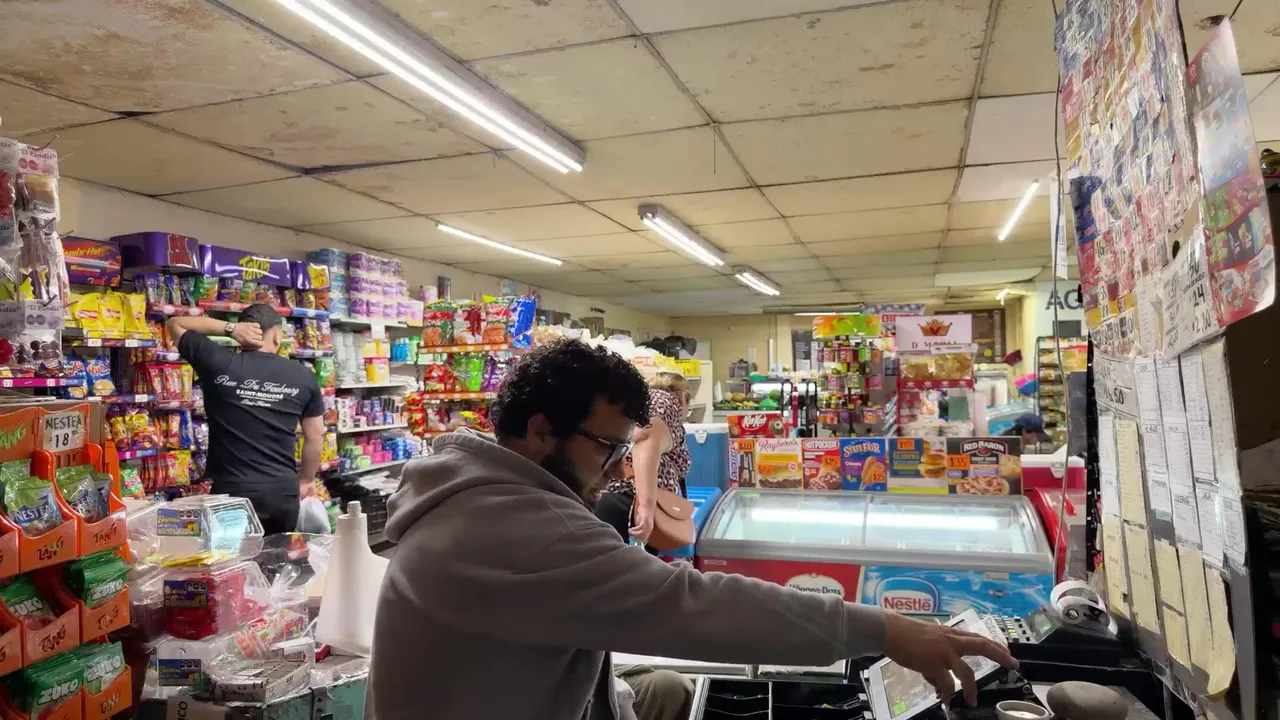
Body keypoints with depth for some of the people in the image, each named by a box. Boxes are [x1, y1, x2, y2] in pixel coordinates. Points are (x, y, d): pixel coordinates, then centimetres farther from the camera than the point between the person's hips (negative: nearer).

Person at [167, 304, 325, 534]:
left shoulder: (218, 364, -6)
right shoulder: (303, 376, -1)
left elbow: (175, 324, 10)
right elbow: (316, 435, 5)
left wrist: (229, 328, 0)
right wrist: (306, 479, 18)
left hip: (232, 490, -1)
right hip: (283, 491, 2)